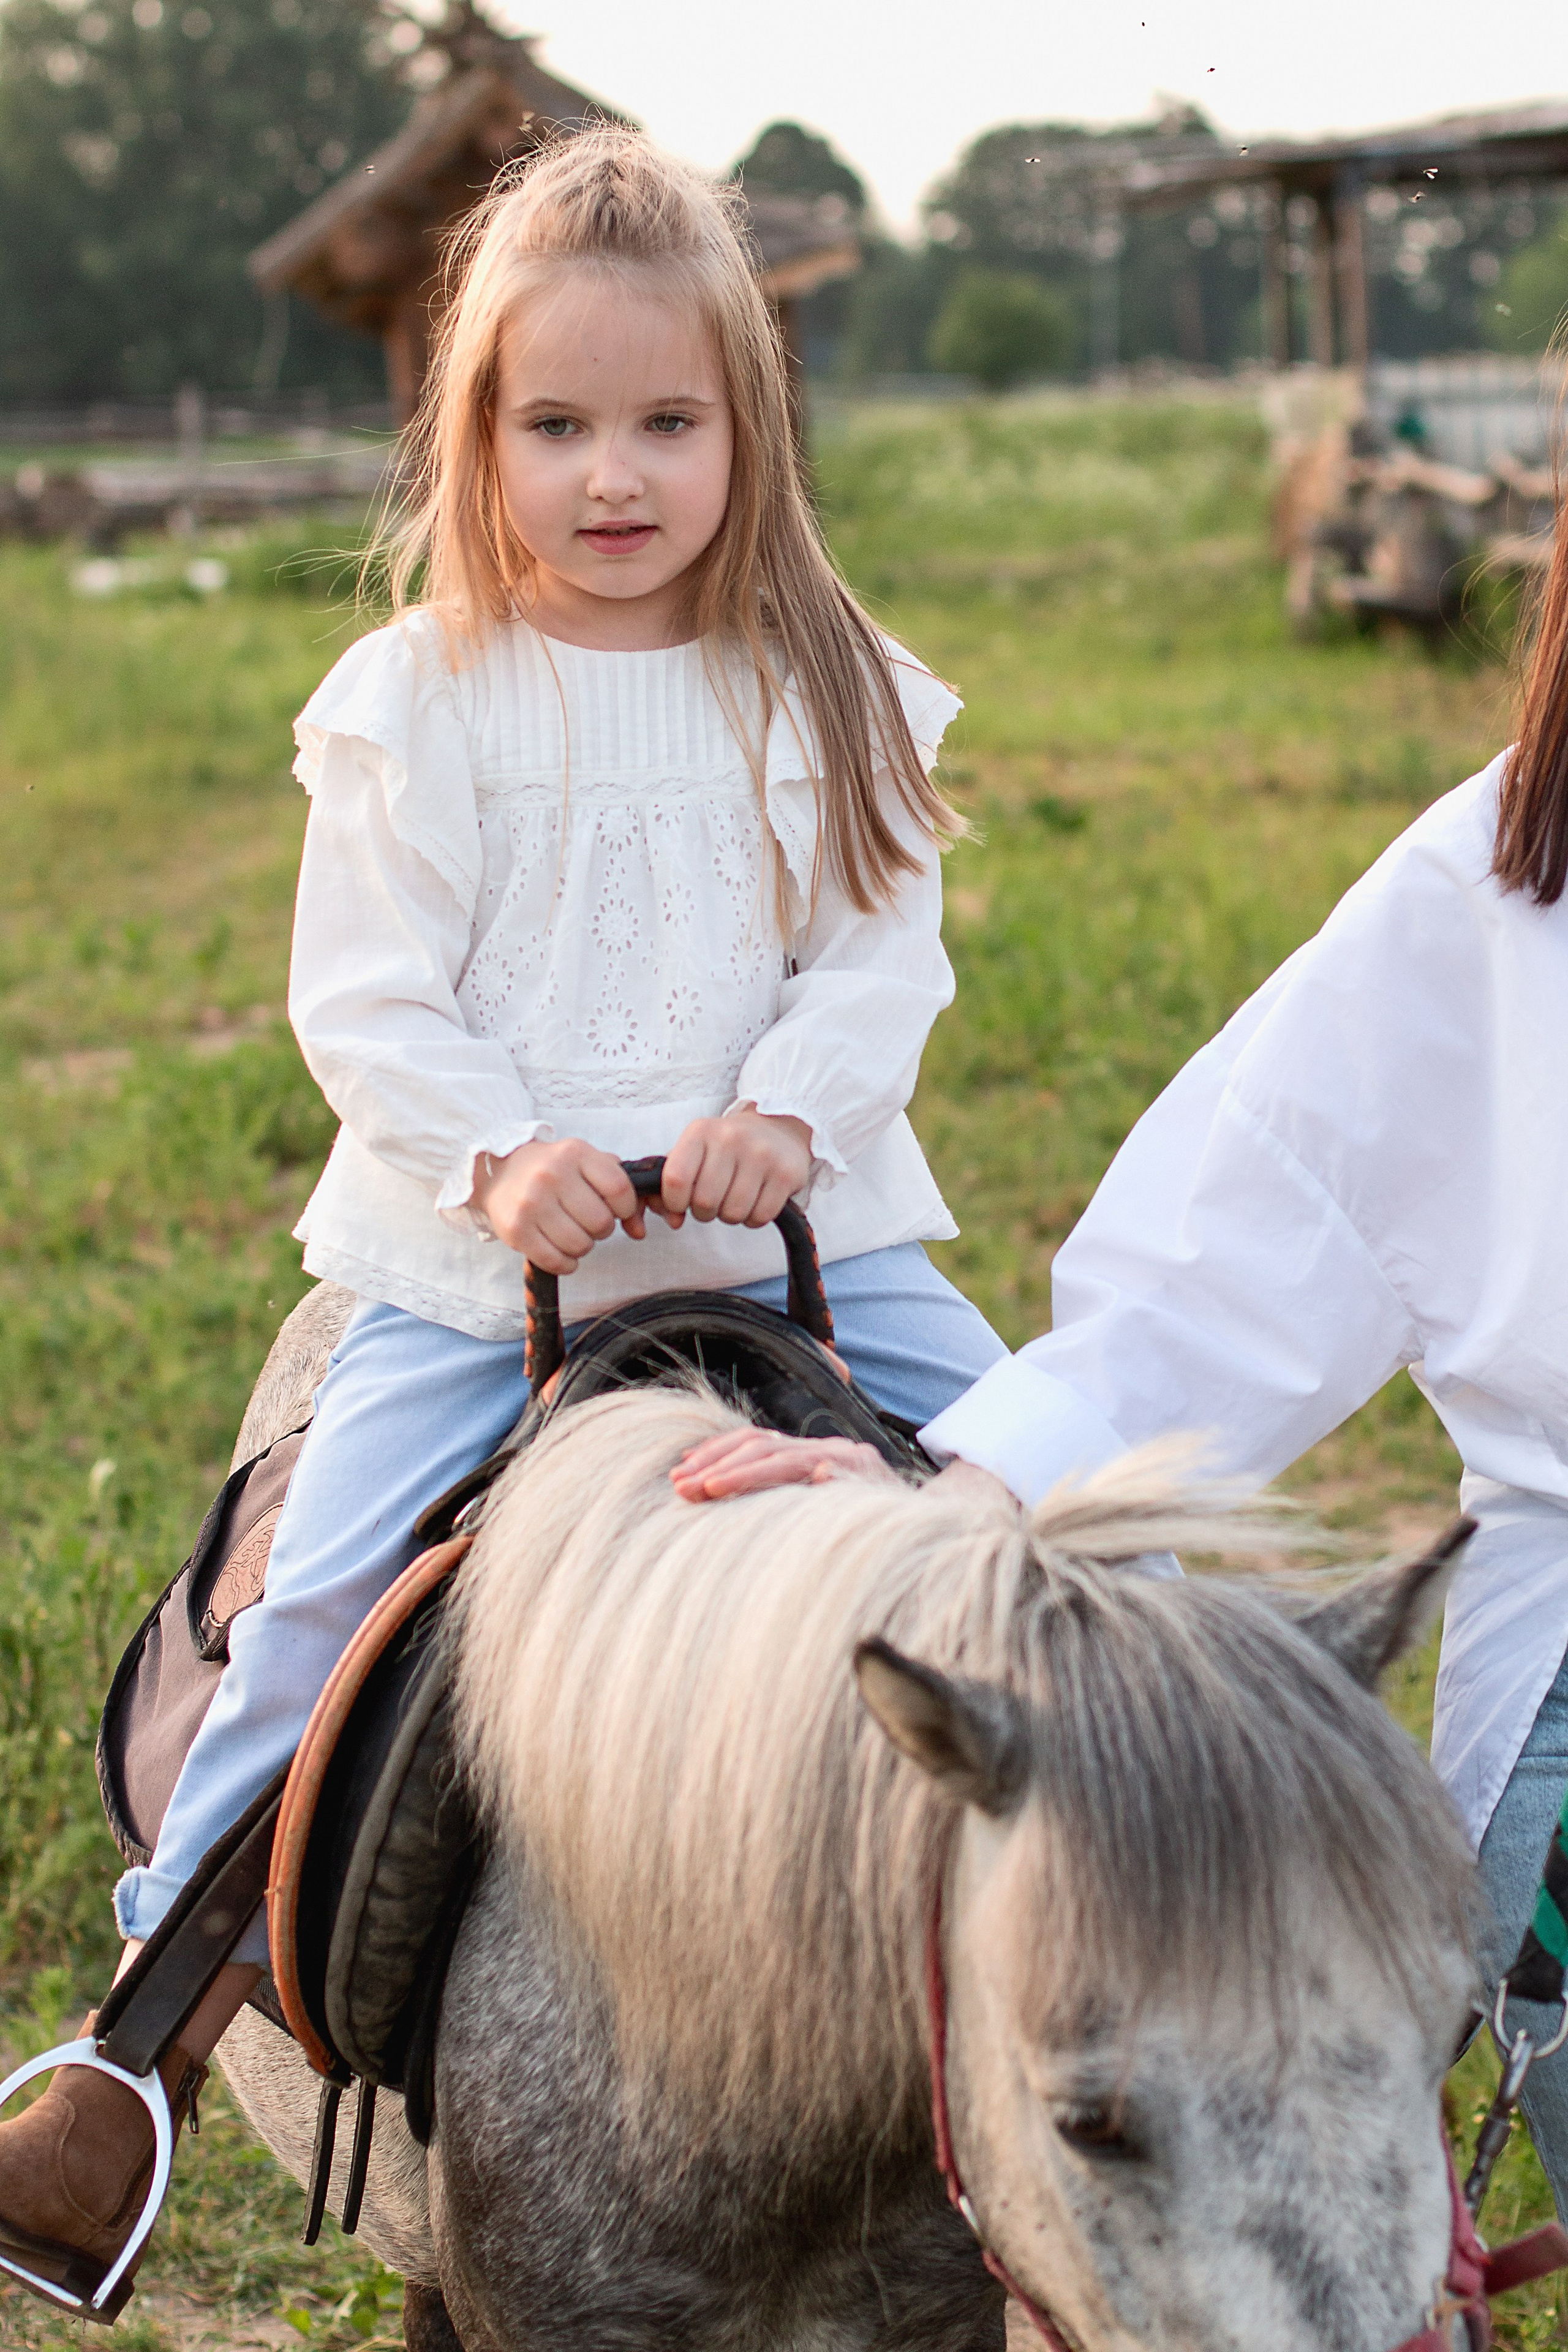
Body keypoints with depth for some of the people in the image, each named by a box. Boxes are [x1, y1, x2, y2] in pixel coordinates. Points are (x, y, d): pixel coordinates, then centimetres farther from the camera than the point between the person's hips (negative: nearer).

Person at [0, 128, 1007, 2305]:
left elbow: (887, 952, 0)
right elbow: (368, 999, -3)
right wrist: (501, 1158, -19)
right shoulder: (418, 699, -2)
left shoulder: (824, 688, 3)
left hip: (796, 1228, 2)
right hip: (478, 1257, -2)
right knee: (327, 1596, -11)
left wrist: (784, 1112, -18)